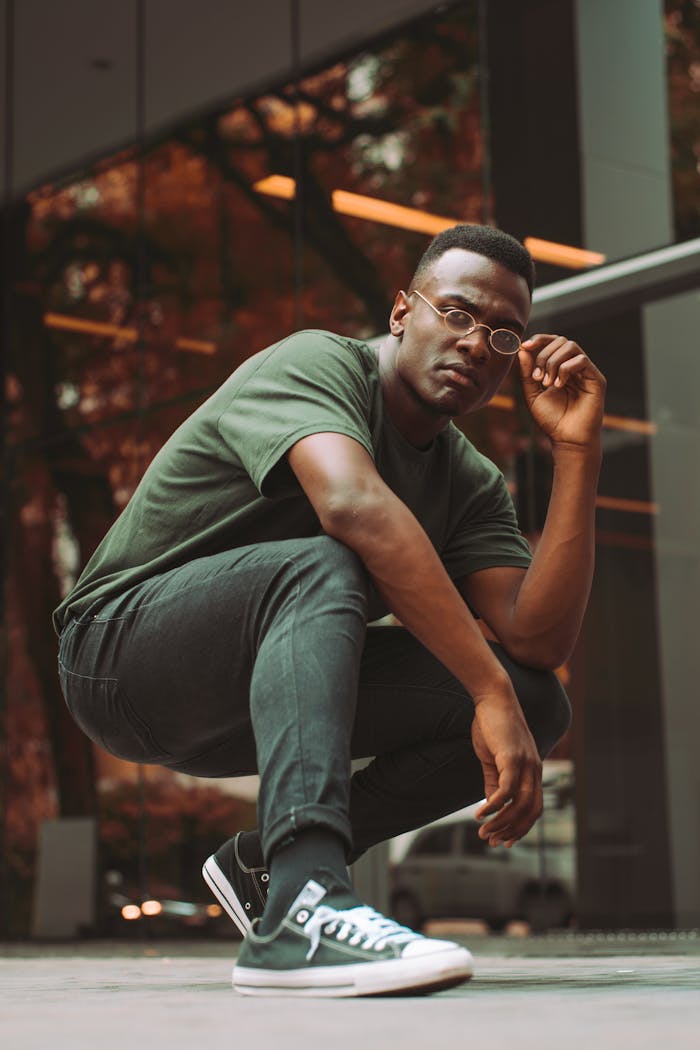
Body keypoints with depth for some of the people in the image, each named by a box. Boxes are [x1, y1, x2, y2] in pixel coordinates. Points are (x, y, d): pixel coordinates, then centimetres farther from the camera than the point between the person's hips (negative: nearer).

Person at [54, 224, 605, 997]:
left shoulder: (471, 484, 5)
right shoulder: (315, 366, -16)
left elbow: (538, 640, -10)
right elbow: (355, 505, -37)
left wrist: (576, 449, -13)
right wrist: (491, 692, -41)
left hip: (248, 701, 7)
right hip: (123, 645, -7)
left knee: (538, 702, -8)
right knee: (324, 568, -36)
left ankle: (266, 864, -1)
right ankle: (300, 907, -49)